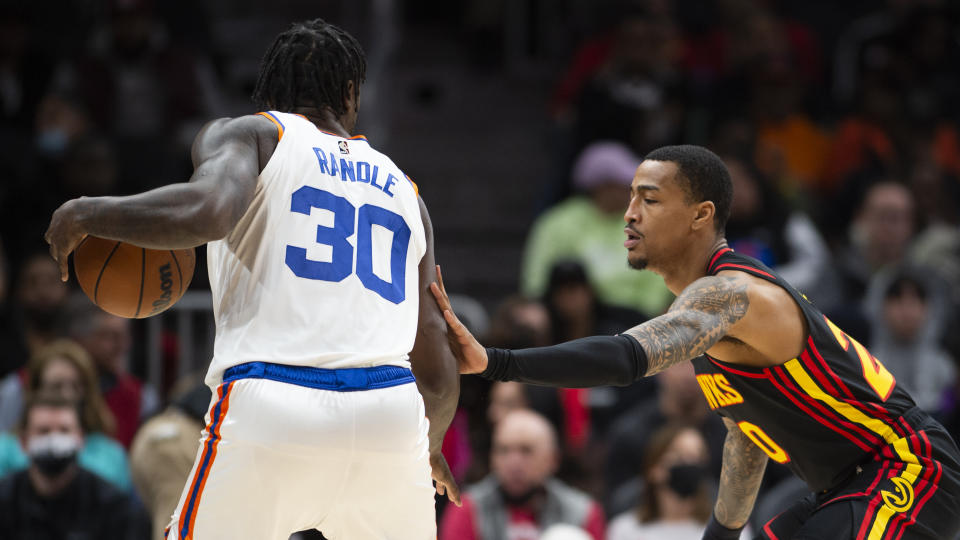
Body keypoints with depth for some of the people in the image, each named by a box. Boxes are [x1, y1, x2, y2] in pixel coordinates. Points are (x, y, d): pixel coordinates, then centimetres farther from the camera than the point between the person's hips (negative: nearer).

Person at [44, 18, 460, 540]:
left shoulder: (245, 135, 12)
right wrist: (430, 445, 44)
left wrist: (87, 214, 2)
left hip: (270, 413, -3)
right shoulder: (402, 189, 24)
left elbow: (206, 212, -14)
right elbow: (439, 377, 23)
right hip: (390, 415, 3)